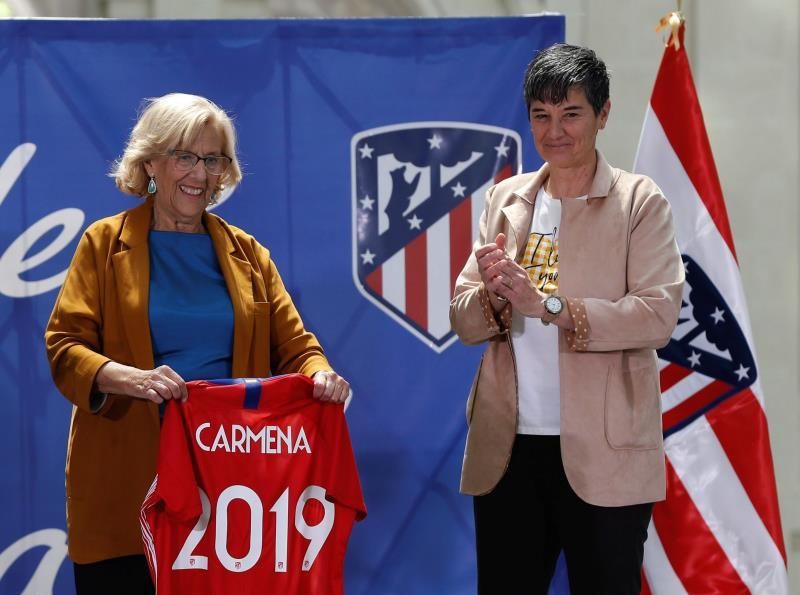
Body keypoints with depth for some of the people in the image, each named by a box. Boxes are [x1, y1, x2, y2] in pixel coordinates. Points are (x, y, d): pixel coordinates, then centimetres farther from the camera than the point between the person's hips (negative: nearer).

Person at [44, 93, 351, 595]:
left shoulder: (246, 252, 14)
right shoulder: (106, 244, 4)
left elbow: (293, 344, 10)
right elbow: (64, 346, -4)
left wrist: (319, 375, -13)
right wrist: (129, 378, -23)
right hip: (129, 481, -3)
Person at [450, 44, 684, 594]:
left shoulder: (641, 202, -2)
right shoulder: (505, 198, 11)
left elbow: (659, 315, -14)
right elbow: (464, 321, 8)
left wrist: (548, 305, -24)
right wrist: (492, 295, -15)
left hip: (603, 452, -4)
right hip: (505, 448, 4)